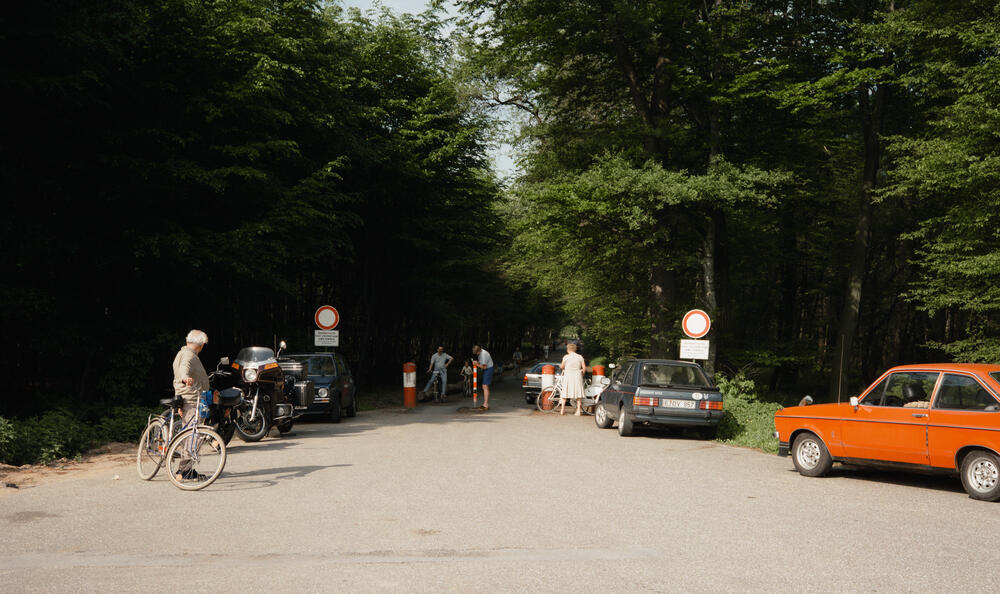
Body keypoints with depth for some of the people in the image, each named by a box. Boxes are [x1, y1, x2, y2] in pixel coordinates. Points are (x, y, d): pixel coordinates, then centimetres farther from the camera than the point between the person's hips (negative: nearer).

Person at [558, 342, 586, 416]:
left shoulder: (566, 357, -4)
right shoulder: (580, 357, 1)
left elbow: (562, 367, 5)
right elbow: (584, 368, -1)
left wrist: (560, 365, 28)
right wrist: (581, 375, 15)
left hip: (568, 375, -1)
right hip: (577, 376, 1)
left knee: (565, 392, 9)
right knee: (578, 393, 6)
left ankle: (562, 410, 12)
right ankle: (578, 410, 3)